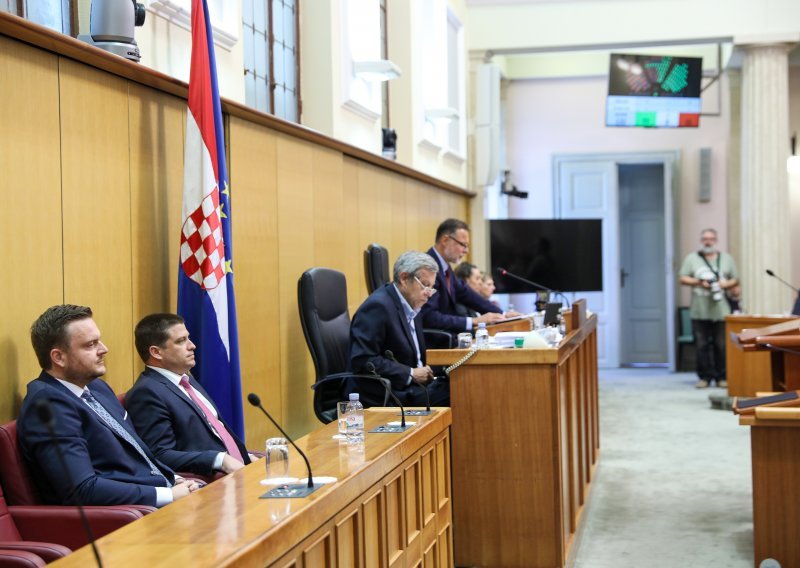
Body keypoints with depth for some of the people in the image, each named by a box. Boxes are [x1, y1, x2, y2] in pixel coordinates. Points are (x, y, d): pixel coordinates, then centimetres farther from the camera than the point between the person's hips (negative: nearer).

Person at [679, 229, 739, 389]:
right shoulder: (692, 258, 10)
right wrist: (699, 282, -11)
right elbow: (683, 279, 4)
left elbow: (735, 280, 13)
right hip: (699, 311, 0)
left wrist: (726, 284, -7)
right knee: (702, 345, -1)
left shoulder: (726, 258, 14)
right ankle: (704, 377, 7)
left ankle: (721, 377, 8)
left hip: (721, 311, 1)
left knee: (721, 345, -1)